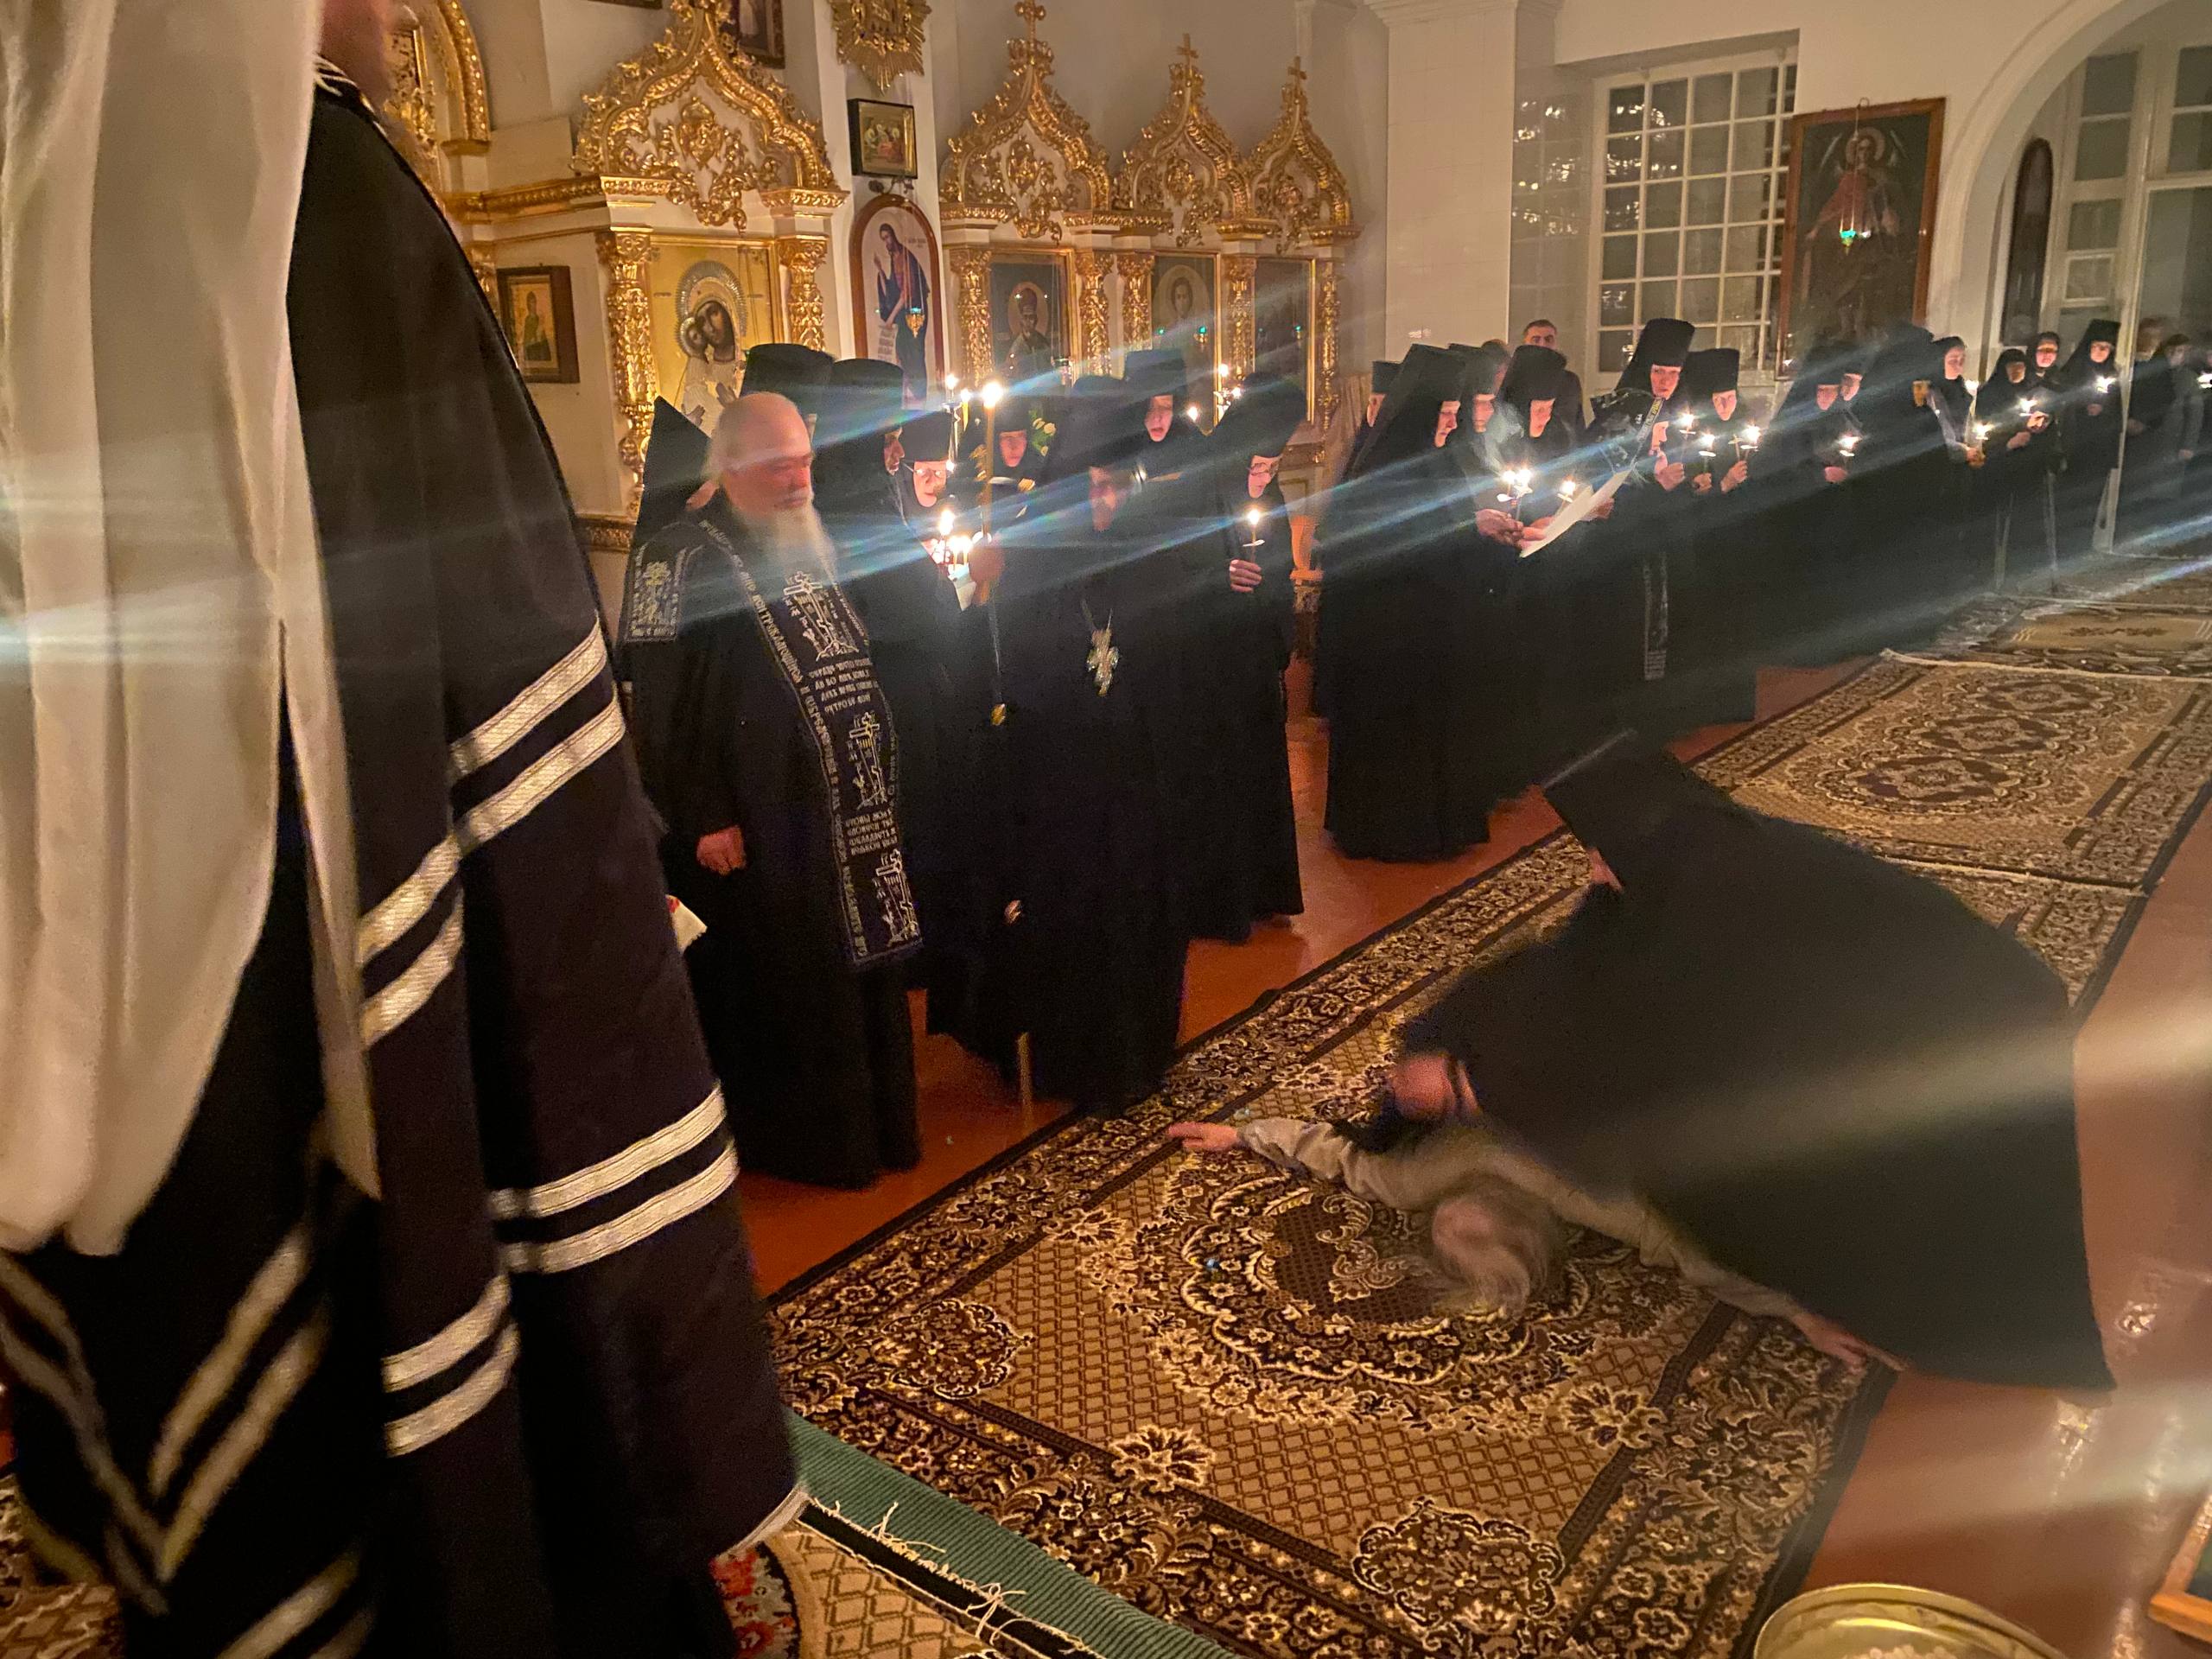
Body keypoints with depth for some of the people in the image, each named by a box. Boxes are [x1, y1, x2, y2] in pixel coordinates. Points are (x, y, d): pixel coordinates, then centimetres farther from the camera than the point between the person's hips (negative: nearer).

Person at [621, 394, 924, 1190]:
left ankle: (874, 1120, 29)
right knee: (786, 987, 3)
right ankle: (800, 1140, 20)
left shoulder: (812, 546, 13)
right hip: (761, 824, -7)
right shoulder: (679, 559, -10)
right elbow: (661, 702, -14)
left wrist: (879, 779, 16)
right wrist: (702, 817, -18)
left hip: (854, 812, 7)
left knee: (863, 967, 14)